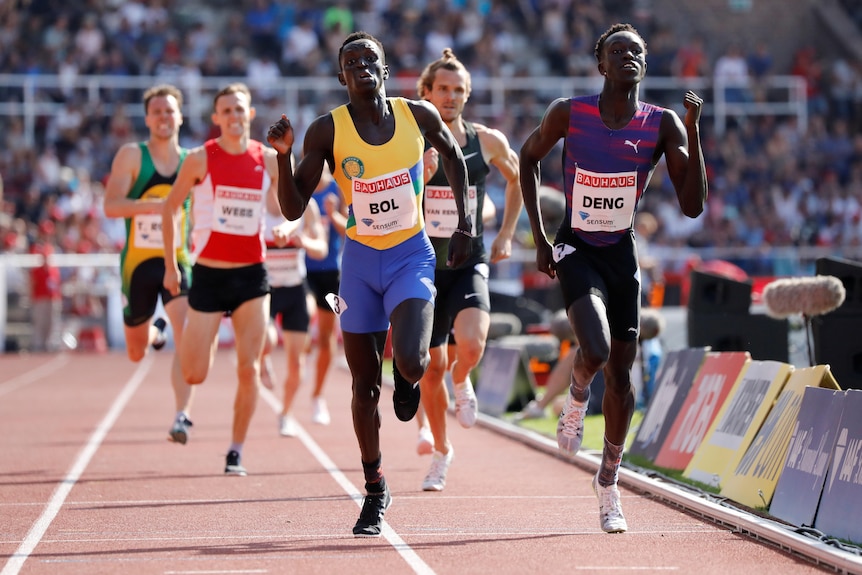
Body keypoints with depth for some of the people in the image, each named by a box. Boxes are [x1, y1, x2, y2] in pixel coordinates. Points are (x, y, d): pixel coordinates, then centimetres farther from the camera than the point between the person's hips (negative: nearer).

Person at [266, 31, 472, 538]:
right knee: (366, 384, 7)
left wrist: (466, 224, 10)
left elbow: (454, 156, 16)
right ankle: (376, 492, 24)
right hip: (361, 262, 1)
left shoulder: (419, 115, -6)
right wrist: (284, 155, -23)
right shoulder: (327, 131, -9)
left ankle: (410, 378, 17)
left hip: (412, 257, -1)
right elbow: (293, 210, -8)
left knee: (410, 362, -24)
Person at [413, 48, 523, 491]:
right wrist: (420, 176, -25)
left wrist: (506, 235, 11)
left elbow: (518, 179, 17)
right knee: (432, 365, 7)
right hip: (424, 265, 0)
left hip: (469, 264, 0)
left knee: (471, 343, -26)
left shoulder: (488, 142, -1)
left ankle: (461, 383, 11)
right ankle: (441, 451, 29)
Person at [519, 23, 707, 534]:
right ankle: (577, 400, 11)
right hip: (575, 249, -3)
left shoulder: (663, 125, -9)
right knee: (596, 351, -26)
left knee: (621, 374, 6)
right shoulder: (569, 113, -12)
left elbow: (693, 206, -13)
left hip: (623, 253, 3)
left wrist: (693, 131, -23)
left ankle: (609, 483, 24)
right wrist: (540, 237, 2)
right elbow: (529, 157, 7)